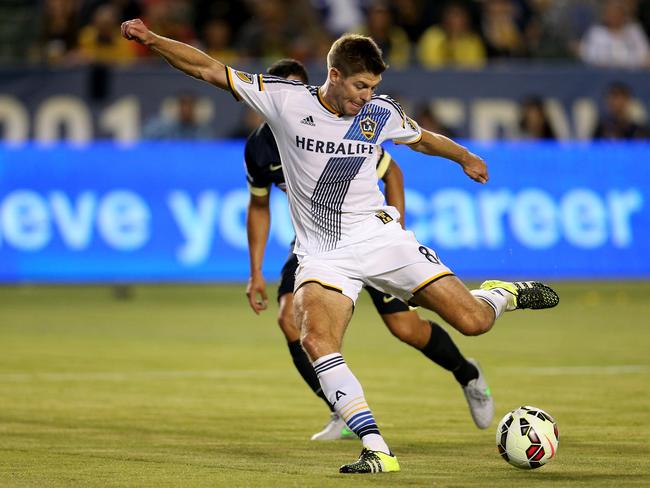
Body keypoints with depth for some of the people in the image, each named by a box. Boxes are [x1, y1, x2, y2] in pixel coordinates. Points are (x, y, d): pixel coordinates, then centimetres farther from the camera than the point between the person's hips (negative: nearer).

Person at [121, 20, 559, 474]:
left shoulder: (381, 112, -1)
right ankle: (377, 450, -27)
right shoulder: (286, 100, -7)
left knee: (474, 321, -7)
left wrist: (465, 157, 33)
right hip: (322, 255, -1)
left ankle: (504, 294, 31)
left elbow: (423, 138, 22)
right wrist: (152, 39, -16)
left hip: (380, 236, 1)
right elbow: (210, 69, -6)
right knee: (316, 340, -29)